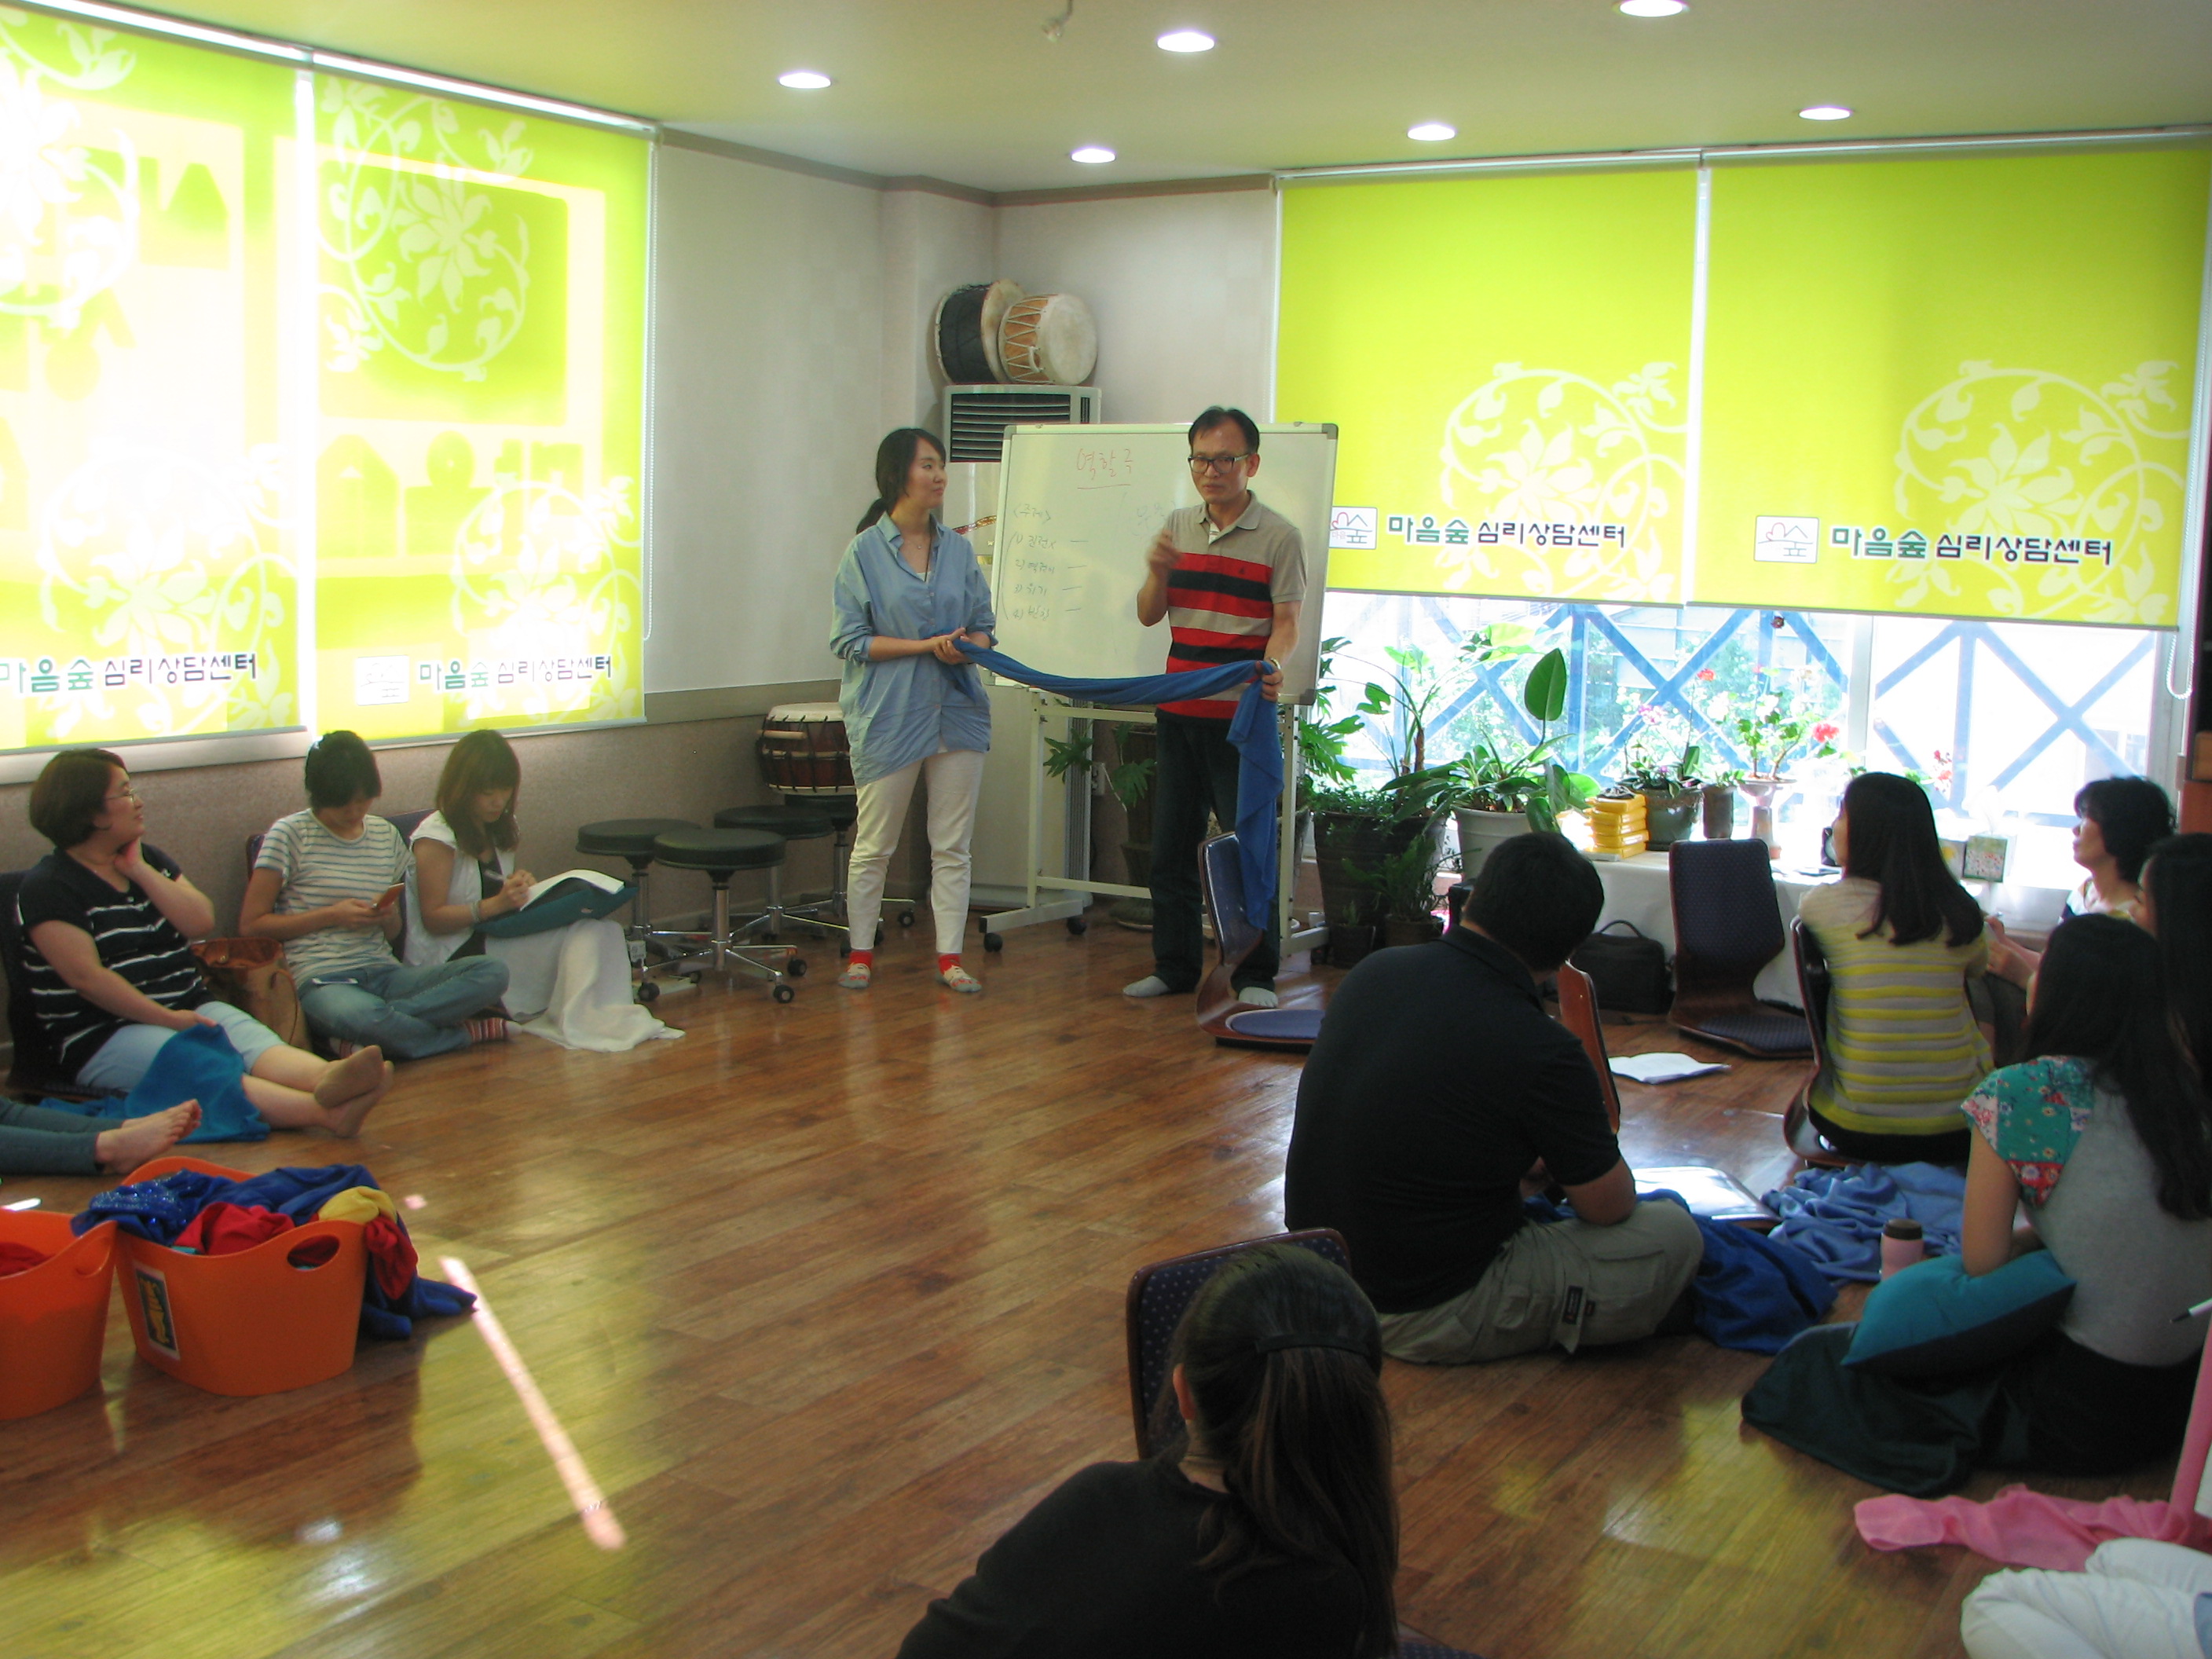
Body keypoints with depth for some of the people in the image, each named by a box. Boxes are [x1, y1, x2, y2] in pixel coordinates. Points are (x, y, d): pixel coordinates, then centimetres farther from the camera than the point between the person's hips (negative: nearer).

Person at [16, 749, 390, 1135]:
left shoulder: (148, 860, 19)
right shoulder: (48, 886, -4)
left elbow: (202, 922, 6)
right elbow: (85, 975, -14)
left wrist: (140, 871, 0)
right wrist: (169, 1019, -19)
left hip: (191, 1008, 6)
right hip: (103, 1037, -6)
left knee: (254, 1039, -26)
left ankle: (329, 1078, -59)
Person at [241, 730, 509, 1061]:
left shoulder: (387, 835, 17)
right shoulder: (289, 835, 2)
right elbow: (251, 925, 0)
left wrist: (389, 917, 0)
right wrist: (331, 915, -8)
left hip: (384, 973, 6)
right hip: (320, 978, -6)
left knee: (493, 972, -20)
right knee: (356, 1014, -44)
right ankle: (464, 1033, -18)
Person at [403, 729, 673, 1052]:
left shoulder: (497, 831, 17)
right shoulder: (436, 837, -9)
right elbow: (433, 919, -14)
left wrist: (521, 886, 2)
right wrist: (496, 904, -27)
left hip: (492, 942, 8)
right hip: (449, 960, -8)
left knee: (600, 931, -20)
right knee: (584, 938, -28)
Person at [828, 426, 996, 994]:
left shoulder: (959, 550, 9)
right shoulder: (866, 551, -4)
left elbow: (985, 627, 10)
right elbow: (849, 639, -9)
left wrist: (968, 646, -13)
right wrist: (927, 646, -15)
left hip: (957, 712, 4)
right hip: (888, 716, -4)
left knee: (952, 846, 6)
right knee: (873, 846, 6)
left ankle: (950, 956, 14)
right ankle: (861, 954, 19)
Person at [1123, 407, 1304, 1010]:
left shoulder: (1278, 536, -4)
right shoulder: (1177, 526, 11)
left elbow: (1286, 623, -7)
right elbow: (1149, 616, 13)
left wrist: (1271, 665, -28)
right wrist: (1157, 574, -8)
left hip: (1242, 713, -5)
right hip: (1179, 710, 5)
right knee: (1170, 845, 11)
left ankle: (1256, 976, 7)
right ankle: (1175, 966, 22)